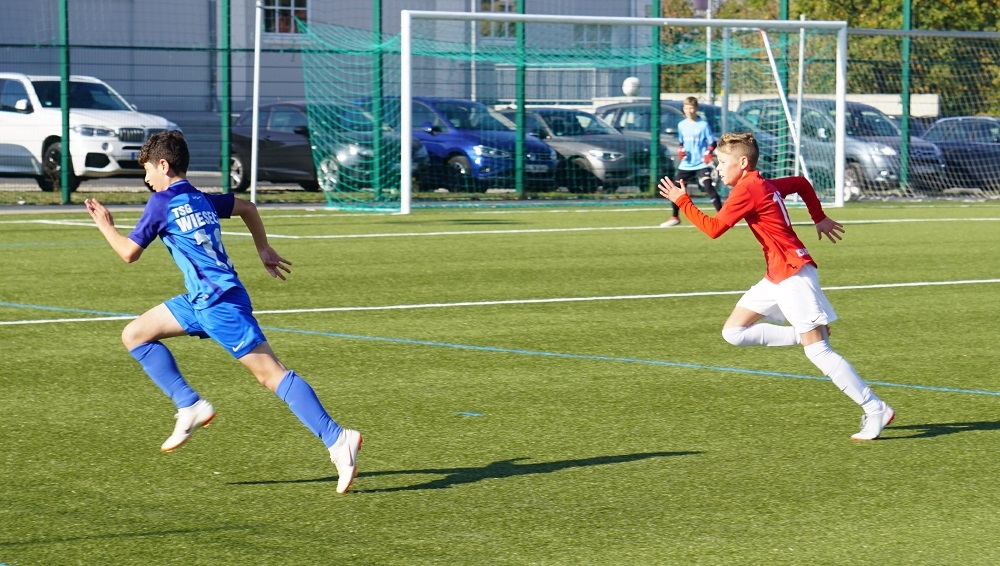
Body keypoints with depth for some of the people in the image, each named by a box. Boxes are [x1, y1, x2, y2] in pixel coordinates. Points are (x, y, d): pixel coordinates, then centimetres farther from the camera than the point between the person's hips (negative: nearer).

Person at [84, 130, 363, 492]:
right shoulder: (201, 200, 16)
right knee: (134, 335, 14)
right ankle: (190, 407, 9)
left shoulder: (162, 203, -7)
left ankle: (337, 440, -17)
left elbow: (129, 253, -4)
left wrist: (105, 225, 13)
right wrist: (264, 250, 38)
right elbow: (246, 208, 31)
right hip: (202, 300, 9)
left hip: (220, 303, -9)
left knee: (270, 373, -12)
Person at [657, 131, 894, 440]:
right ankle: (809, 336, 6)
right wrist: (819, 218, 31)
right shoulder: (765, 185, 13)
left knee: (817, 350, -11)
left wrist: (682, 201, -9)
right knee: (733, 331, 7)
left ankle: (875, 409, -8)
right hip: (777, 277, 10)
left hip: (794, 275, -10)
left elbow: (713, 228, -19)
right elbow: (802, 183, 30)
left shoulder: (747, 190, -15)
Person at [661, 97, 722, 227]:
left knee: (709, 188, -19)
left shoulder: (703, 125, -7)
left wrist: (709, 153, -22)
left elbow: (712, 143, -4)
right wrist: (681, 150, 0)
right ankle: (675, 218, 26)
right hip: (686, 164, 6)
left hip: (701, 164, -6)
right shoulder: (681, 125, 8)